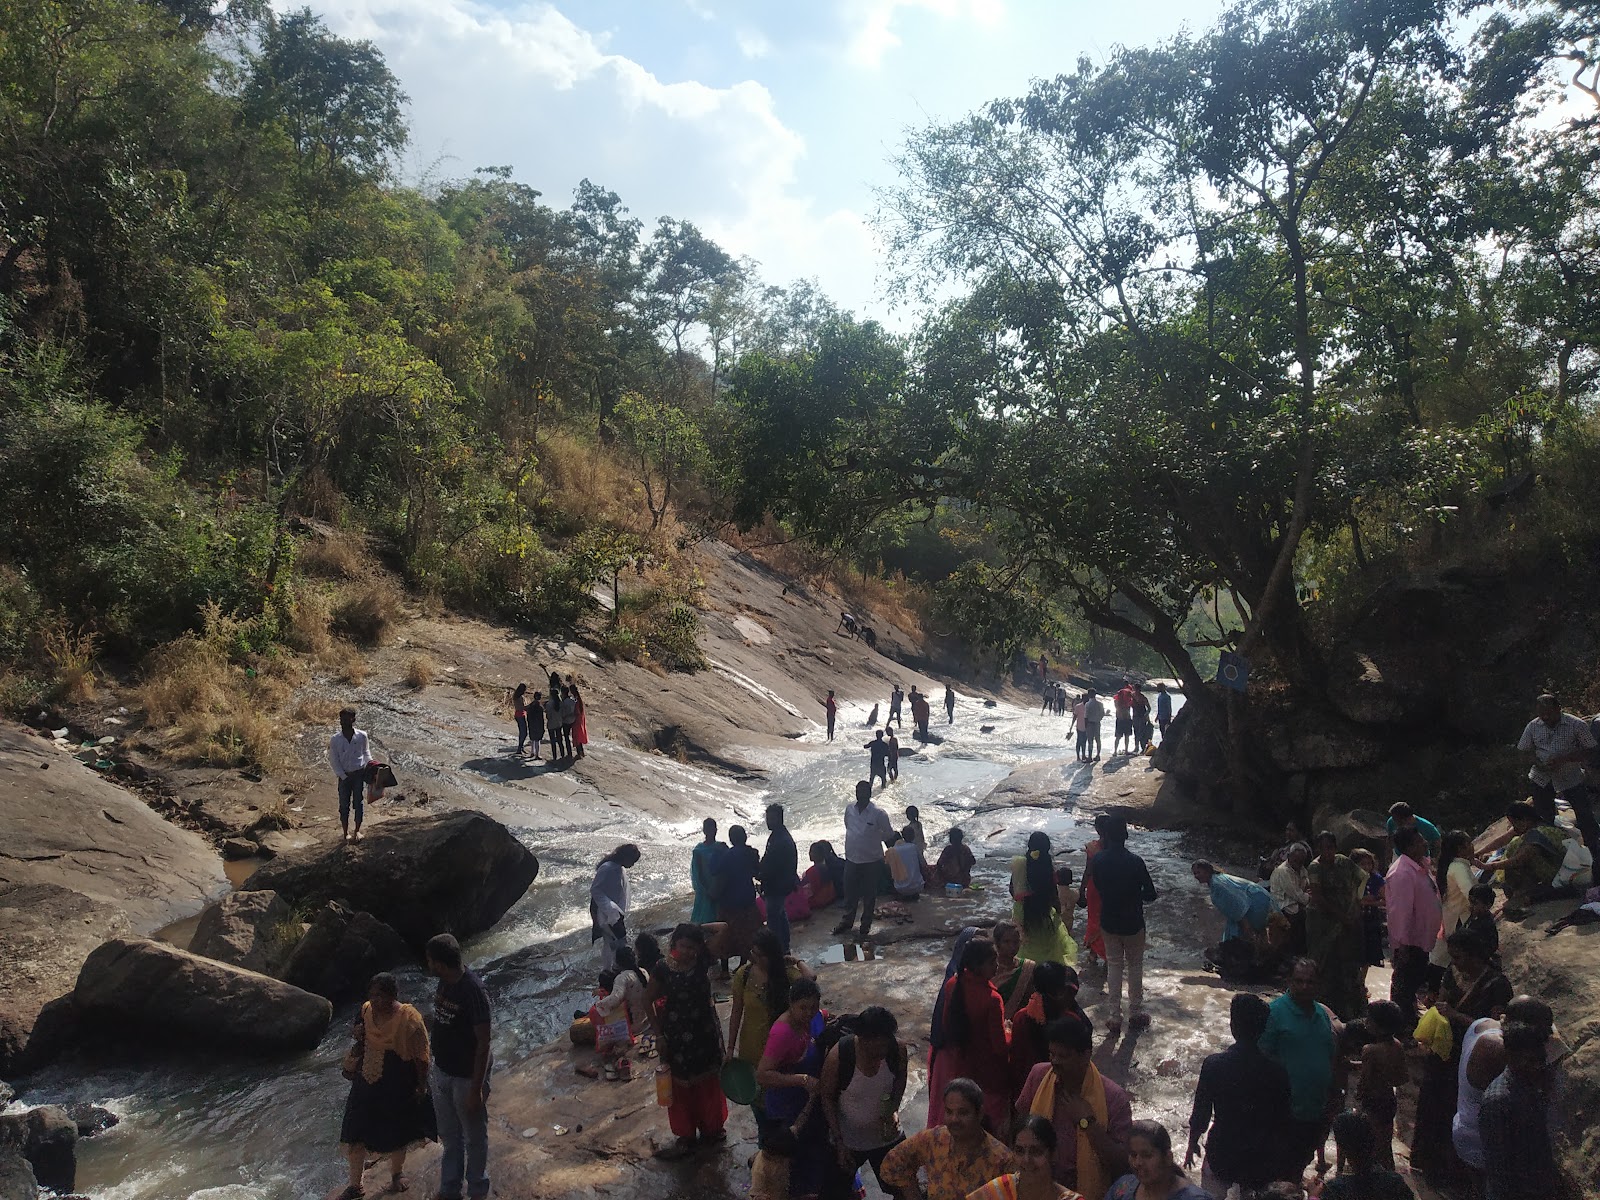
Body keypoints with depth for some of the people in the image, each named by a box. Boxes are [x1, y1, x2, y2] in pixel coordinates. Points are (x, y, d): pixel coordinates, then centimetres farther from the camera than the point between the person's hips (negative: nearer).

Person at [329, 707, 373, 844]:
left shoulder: (362, 736, -8)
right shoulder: (335, 740, -10)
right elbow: (333, 761, -6)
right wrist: (344, 776, -11)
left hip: (359, 773, 0)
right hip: (344, 776, 0)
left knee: (358, 802, 9)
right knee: (344, 805, 7)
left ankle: (358, 830, 25)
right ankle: (346, 832, 22)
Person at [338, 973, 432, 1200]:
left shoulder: (409, 1019, -24)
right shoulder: (366, 1011, -7)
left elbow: (421, 1056, -15)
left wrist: (422, 1086, -10)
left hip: (398, 1087, -4)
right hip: (366, 1083, 5)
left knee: (397, 1132, 15)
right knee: (356, 1133, 9)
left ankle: (397, 1173, 41)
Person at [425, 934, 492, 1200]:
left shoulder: (473, 992, -30)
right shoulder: (445, 982, -5)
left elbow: (483, 1043, -25)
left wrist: (476, 1089, -21)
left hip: (467, 1077, -7)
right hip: (442, 1071, 7)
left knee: (474, 1137, 15)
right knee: (448, 1135, 24)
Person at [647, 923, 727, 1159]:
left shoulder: (703, 962, -12)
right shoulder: (664, 969, -16)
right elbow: (648, 1001, -4)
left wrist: (698, 930, -21)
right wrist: (659, 1034, -5)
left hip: (705, 1032, 2)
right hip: (676, 1036, -2)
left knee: (708, 1082, 18)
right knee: (681, 1086, 12)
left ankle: (711, 1128, 40)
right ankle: (685, 1138, 30)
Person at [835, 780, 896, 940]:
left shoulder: (878, 813, -17)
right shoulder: (849, 809, -3)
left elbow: (889, 836, -4)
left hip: (871, 861, -4)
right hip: (851, 859, 4)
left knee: (869, 895, 10)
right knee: (850, 893, 16)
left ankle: (866, 926, 26)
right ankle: (847, 921, 34)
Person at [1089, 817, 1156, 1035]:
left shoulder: (1098, 861, -12)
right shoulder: (1135, 862, -21)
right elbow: (1150, 894, -13)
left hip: (1109, 922, 2)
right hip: (1133, 923, -2)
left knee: (1114, 966, 13)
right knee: (1135, 966, 16)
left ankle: (1115, 1018, 16)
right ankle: (1135, 1013, 27)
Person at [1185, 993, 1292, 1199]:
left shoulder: (1213, 1064, -17)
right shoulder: (1277, 1073, -14)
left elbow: (1200, 1115, -9)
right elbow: (1283, 1125, -3)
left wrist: (1191, 1146, 8)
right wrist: (1274, 1155, 15)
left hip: (1221, 1154, -1)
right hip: (1261, 1160, 1)